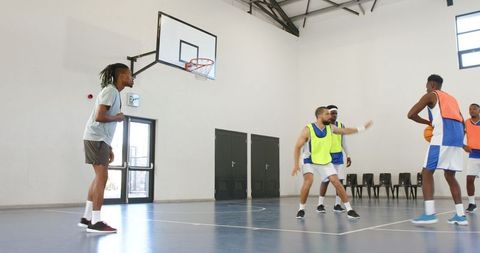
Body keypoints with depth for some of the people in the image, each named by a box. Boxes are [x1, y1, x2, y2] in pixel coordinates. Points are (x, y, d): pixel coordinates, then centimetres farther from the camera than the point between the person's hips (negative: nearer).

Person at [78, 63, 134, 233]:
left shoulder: (114, 92, 19)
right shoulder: (110, 91, -11)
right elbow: (99, 117, -24)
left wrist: (109, 148, 19)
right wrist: (117, 117, -7)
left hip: (101, 139, 10)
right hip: (96, 138, -10)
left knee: (99, 177, 13)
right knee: (102, 177, -11)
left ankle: (87, 218, 19)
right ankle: (96, 222, -9)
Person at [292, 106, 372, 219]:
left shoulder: (330, 128, -6)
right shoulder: (308, 130, -20)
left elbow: (345, 131, 12)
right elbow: (297, 147, -15)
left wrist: (362, 128, 11)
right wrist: (296, 164, -23)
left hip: (325, 161, 4)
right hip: (310, 161, -4)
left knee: (337, 182, -5)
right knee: (308, 181, -24)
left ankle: (349, 210, 4)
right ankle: (301, 209, -5)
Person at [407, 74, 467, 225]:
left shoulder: (430, 96, 10)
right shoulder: (451, 99, 31)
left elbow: (411, 114, 1)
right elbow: (461, 123, 31)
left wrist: (428, 123, 16)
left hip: (443, 137, -7)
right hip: (457, 138, 7)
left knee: (427, 172, -4)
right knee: (450, 176, 15)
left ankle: (429, 214, -13)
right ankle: (461, 215, 12)